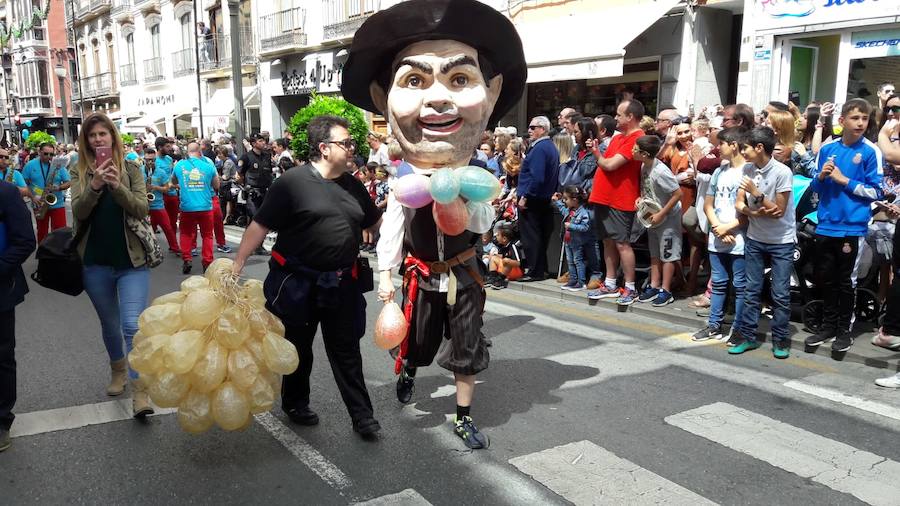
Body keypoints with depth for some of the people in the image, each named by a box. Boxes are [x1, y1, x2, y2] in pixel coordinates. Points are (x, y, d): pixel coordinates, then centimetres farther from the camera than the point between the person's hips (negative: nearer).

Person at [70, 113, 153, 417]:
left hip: (132, 260, -2)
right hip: (96, 263, 2)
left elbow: (142, 210, -9)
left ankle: (139, 391, -6)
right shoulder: (80, 173, 3)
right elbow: (78, 212, -9)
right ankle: (118, 371, 40)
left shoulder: (131, 169, 1)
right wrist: (95, 185, -26)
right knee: (109, 324, 17)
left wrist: (117, 185, -24)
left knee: (132, 325, -11)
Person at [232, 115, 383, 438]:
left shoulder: (353, 186, 6)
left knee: (346, 350, 9)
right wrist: (237, 264, -16)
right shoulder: (293, 182, -13)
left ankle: (362, 414, 17)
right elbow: (260, 226, -12)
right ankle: (295, 403, 37)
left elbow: (377, 222, 16)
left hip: (341, 284, 4)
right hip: (298, 283, -4)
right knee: (298, 347, 16)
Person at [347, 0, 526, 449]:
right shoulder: (402, 177, -17)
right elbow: (390, 228, -8)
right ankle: (408, 371, 54)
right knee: (416, 340, 19)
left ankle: (464, 419, 27)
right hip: (421, 275, -1)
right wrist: (385, 275, -7)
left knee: (467, 348, 8)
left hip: (463, 275, 1)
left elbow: (483, 225, -8)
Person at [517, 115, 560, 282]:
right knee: (542, 236, 13)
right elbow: (553, 176, 17)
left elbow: (536, 177, -24)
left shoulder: (539, 148, -17)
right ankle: (541, 270, 20)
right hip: (545, 198, 10)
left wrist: (524, 196, -20)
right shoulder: (551, 147, 15)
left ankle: (533, 271, 0)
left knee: (530, 236, -4)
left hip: (532, 199, -10)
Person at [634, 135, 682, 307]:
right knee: (655, 254, 16)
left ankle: (666, 291, 12)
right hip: (653, 216, 8)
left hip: (667, 218, -8)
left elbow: (678, 193, -24)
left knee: (667, 255, 3)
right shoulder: (644, 166, -2)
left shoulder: (660, 171, -28)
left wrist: (661, 214, -22)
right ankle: (654, 287, 26)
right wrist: (640, 199, -5)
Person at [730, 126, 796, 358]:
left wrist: (756, 193, -24)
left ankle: (780, 339, 13)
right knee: (751, 290, 8)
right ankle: (747, 335, 16)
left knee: (780, 294, 1)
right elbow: (739, 204, 0)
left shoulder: (782, 172, -18)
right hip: (755, 239, 5)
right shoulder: (748, 170, -3)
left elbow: (778, 211, -16)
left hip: (781, 241, -4)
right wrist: (754, 213, -20)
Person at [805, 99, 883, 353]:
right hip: (826, 225, 4)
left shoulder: (871, 151, -7)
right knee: (825, 279, 13)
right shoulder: (827, 149, 5)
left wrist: (844, 180, -14)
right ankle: (828, 325, 28)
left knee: (847, 281, 8)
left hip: (853, 227, -4)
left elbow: (876, 192, -8)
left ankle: (844, 330, 22)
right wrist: (821, 176, -9)